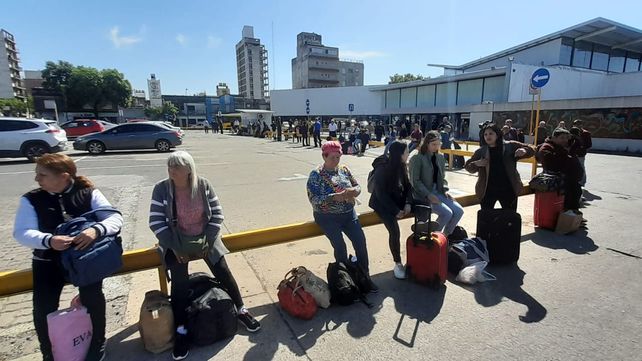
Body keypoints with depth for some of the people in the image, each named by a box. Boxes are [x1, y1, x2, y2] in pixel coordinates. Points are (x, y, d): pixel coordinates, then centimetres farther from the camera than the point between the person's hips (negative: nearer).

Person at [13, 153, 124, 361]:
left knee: (92, 298, -16)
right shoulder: (31, 199, 0)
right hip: (48, 260, 2)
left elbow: (116, 219, -11)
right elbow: (22, 233, -9)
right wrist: (48, 240, -30)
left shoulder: (89, 193, -5)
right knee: (43, 309, -6)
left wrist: (96, 230, -32)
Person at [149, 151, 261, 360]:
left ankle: (241, 310, 15)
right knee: (179, 279, -18)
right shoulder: (161, 189, -13)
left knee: (222, 271, -5)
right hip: (176, 241, -1)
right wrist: (175, 248, -17)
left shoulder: (203, 185, -10)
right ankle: (181, 330, -1)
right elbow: (156, 222, -12)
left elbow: (217, 215, -5)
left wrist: (207, 241, -12)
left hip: (204, 238, 1)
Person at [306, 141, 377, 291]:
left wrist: (353, 191, -15)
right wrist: (336, 197, -27)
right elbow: (314, 199, -16)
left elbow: (358, 186, 10)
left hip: (349, 213, 4)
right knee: (340, 246, -15)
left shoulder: (344, 169, 7)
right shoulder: (316, 174, -8)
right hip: (327, 217, -4)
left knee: (360, 240, -9)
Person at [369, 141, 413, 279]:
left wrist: (408, 203, -12)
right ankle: (398, 264, -4)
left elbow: (408, 185, 5)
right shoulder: (382, 168, -21)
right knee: (395, 231, -23)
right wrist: (395, 211, -21)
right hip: (382, 203, -6)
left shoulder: (402, 165, -1)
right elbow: (381, 193, -19)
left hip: (398, 200, 7)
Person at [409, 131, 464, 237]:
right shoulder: (417, 158, -9)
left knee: (459, 211, -8)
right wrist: (428, 195, -20)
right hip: (423, 194, -7)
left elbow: (442, 177, 18)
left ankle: (446, 235, 11)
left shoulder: (440, 157, 12)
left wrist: (445, 190, -1)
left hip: (438, 192, 7)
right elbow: (415, 181, -12)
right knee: (447, 213, -22)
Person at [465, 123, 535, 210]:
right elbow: (468, 166, 5)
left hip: (508, 190, 0)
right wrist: (476, 163, -16)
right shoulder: (481, 152, 0)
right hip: (488, 190, 0)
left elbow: (531, 150, 6)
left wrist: (524, 151, -17)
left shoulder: (510, 146, 0)